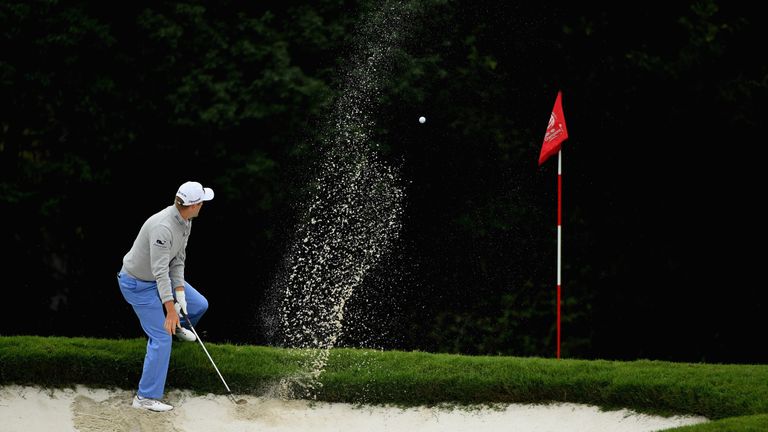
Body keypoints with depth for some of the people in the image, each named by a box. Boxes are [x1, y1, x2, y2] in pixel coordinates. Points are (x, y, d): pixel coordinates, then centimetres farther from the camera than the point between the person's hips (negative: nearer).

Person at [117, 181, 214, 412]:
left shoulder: (185, 221, -6)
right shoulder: (163, 227, -37)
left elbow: (178, 258, 0)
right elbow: (160, 271, -38)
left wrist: (180, 293, -8)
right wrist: (171, 309, -39)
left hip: (158, 276, 9)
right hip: (138, 284, -9)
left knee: (199, 305, 12)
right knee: (161, 338, -9)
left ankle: (177, 326, 46)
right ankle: (145, 397, -2)